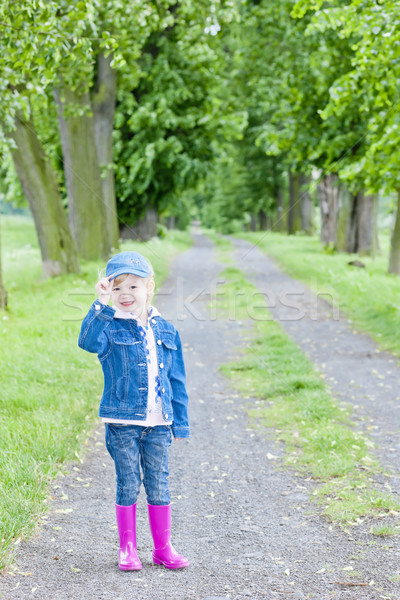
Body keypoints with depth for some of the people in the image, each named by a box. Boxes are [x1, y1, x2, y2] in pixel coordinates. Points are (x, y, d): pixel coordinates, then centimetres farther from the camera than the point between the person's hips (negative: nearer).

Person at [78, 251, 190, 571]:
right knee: (128, 486, 5)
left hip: (158, 424, 3)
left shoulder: (166, 331, 7)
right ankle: (128, 549, 18)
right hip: (122, 423, -3)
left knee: (159, 486, 9)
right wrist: (101, 304, -35)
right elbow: (88, 341, -28)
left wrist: (180, 423, 9)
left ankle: (163, 547, 22)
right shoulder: (111, 327, -3)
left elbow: (177, 381, 11)